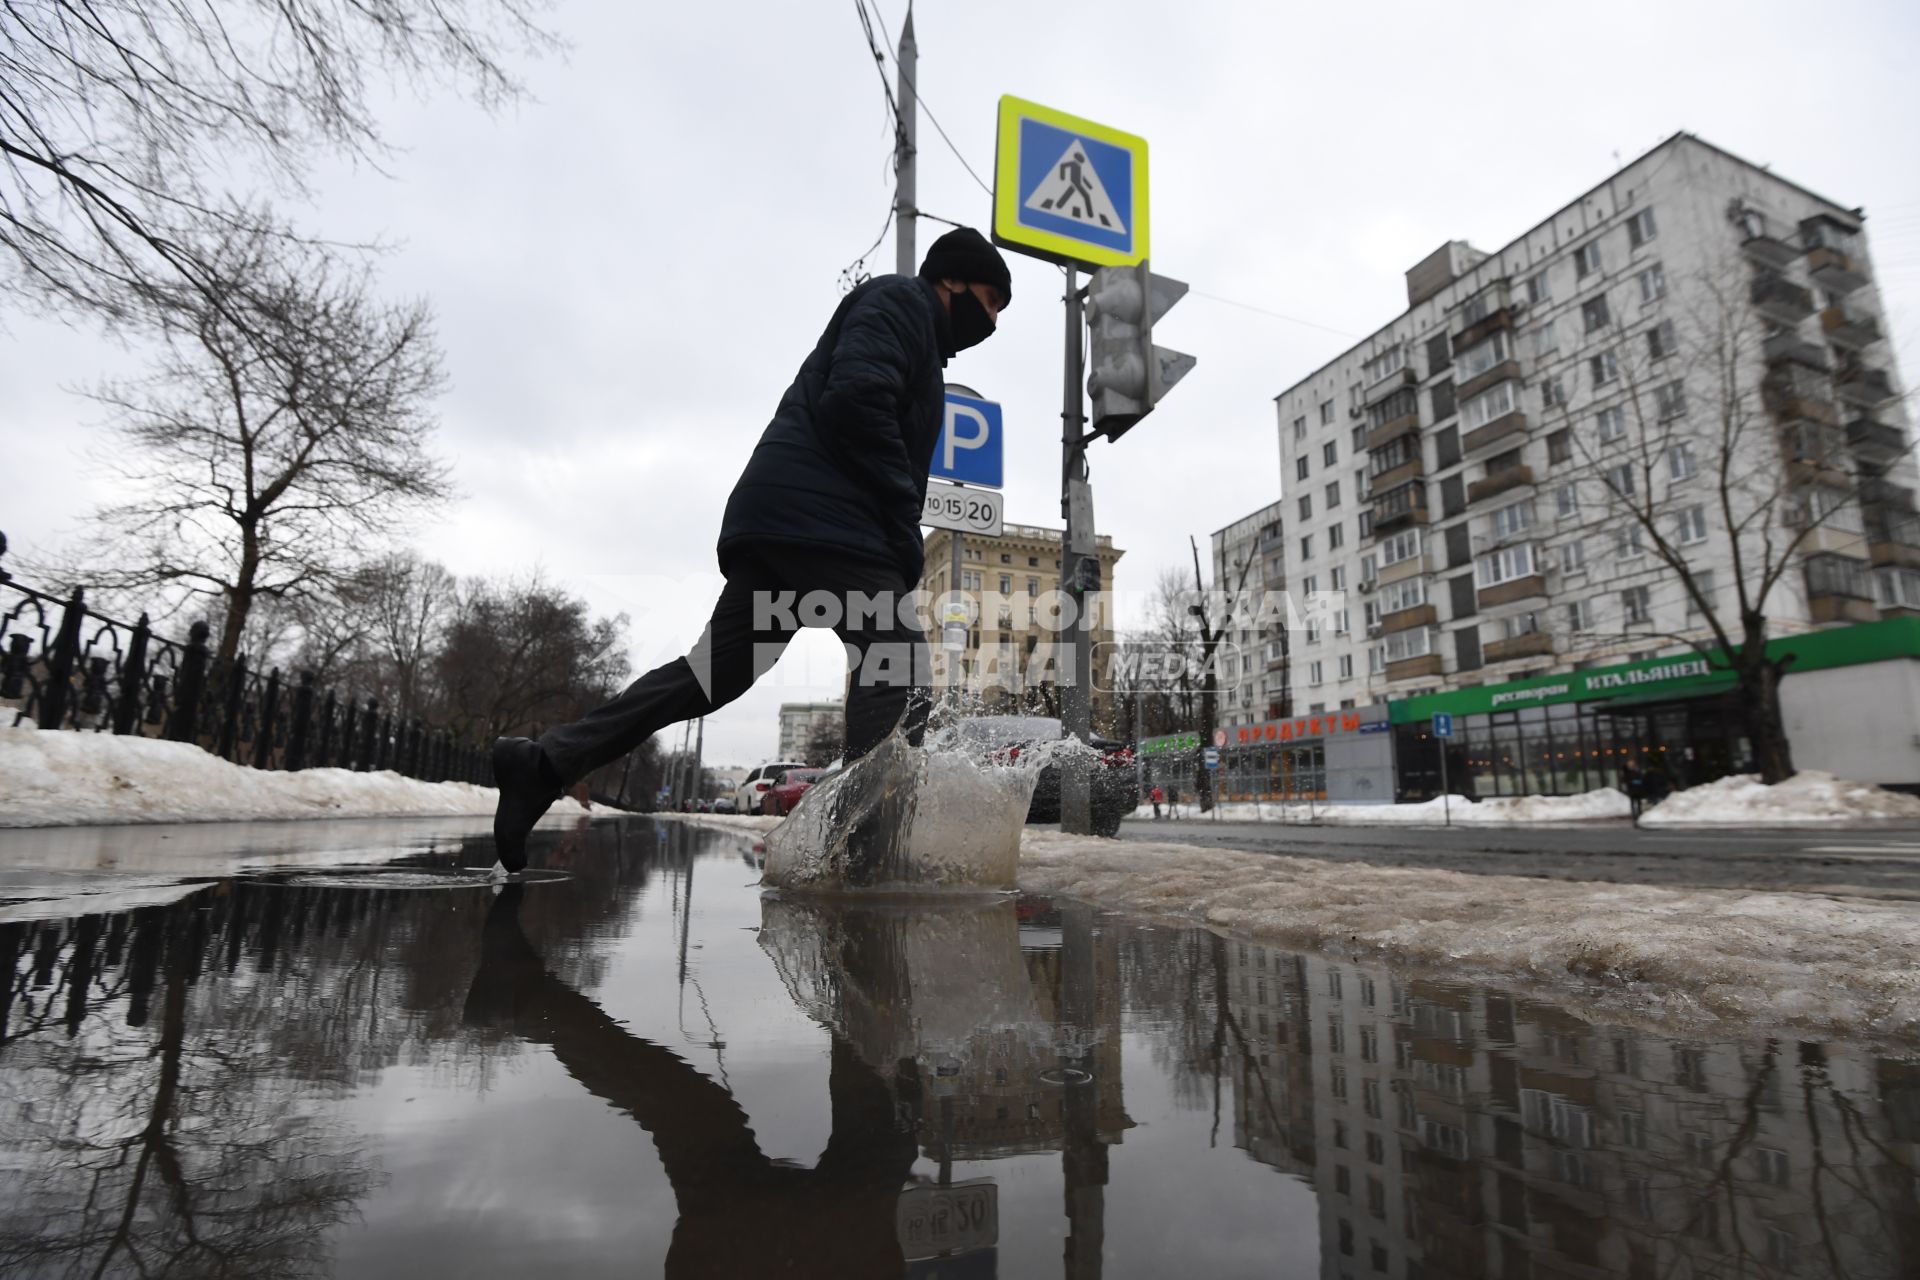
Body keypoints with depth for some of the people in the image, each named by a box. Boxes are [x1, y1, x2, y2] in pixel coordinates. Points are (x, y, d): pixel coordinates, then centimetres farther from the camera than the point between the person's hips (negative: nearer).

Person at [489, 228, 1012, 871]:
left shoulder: (920, 344, 34)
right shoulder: (901, 299, 5)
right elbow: (856, 401, -13)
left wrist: (900, 538, 11)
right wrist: (906, 529, -13)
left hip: (774, 518, 10)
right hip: (821, 519, -10)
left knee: (717, 670, 7)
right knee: (898, 665, -11)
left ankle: (543, 762, 8)